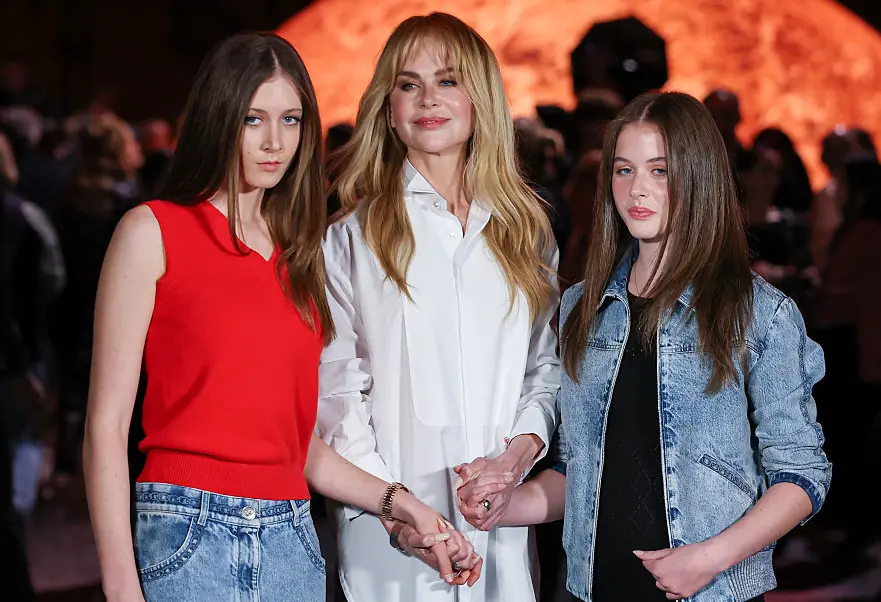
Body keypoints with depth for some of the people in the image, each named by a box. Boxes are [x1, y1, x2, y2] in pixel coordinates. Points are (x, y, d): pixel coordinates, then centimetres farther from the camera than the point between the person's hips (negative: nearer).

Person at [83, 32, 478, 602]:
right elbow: (107, 425, -6)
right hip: (189, 535, -5)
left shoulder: (299, 256, 14)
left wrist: (401, 504, 3)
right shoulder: (152, 231, -1)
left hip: (293, 544, 5)